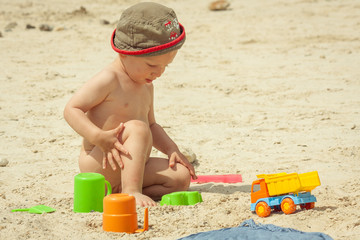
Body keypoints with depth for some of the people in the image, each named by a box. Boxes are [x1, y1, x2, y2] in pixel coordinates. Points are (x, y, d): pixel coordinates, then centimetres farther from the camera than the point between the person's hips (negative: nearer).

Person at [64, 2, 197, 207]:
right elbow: (71, 109, -16)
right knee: (136, 127, -31)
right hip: (97, 165, -9)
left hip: (130, 167, 9)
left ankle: (121, 192, -20)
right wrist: (99, 137, -30)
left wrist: (172, 149, 11)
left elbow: (152, 125, 29)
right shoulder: (108, 80, -12)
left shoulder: (146, 86, 16)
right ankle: (132, 191, -38)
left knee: (182, 177, -8)